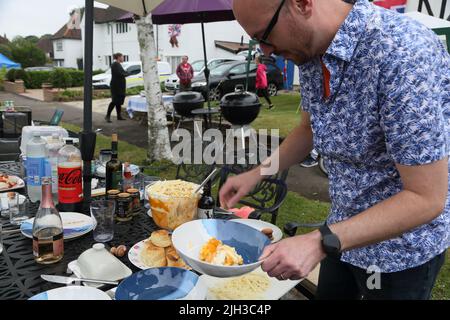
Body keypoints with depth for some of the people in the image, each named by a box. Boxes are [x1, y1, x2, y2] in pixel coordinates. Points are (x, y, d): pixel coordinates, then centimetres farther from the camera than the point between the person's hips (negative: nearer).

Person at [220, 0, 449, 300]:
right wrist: (257, 173, 0)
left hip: (400, 249, -6)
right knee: (327, 294, 24)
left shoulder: (404, 55, -31)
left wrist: (320, 243, -32)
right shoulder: (311, 51, -6)